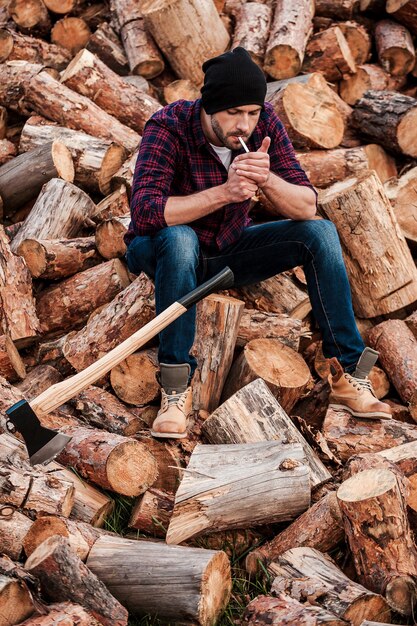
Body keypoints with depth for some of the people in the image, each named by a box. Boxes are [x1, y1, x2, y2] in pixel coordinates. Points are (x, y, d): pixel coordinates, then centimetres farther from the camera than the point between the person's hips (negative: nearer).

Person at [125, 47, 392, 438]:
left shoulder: (264, 123, -13)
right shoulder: (168, 128, -25)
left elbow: (307, 207, -15)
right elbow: (144, 211, -36)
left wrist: (268, 180, -36)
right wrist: (224, 192, -41)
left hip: (229, 252, 5)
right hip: (161, 253, -4)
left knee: (320, 233, -14)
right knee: (179, 238, -39)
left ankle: (347, 376, -10)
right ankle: (176, 389, -32)